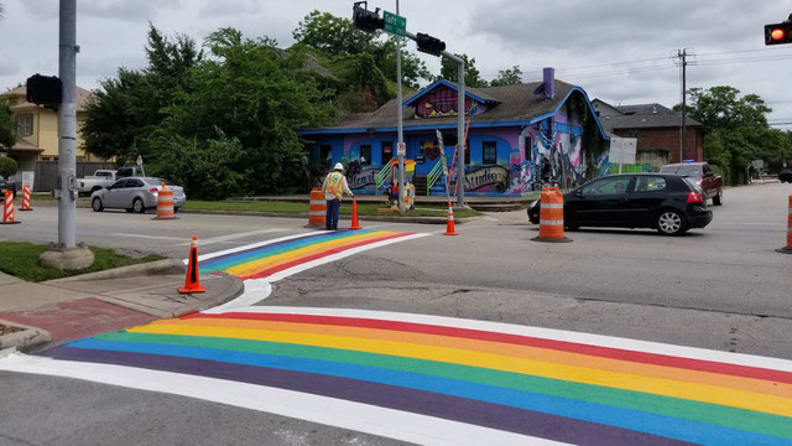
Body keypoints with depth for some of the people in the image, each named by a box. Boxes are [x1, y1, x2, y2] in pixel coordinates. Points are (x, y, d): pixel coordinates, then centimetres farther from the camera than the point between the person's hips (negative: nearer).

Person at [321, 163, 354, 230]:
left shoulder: (329, 175, 8)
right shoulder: (342, 177, 2)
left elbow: (324, 186, 11)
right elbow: (346, 188, -2)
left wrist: (324, 193, 28)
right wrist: (351, 194, 14)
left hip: (329, 196, 2)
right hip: (337, 197, -2)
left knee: (329, 212, 8)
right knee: (335, 212, -2)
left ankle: (328, 226, 8)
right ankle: (334, 226, -6)